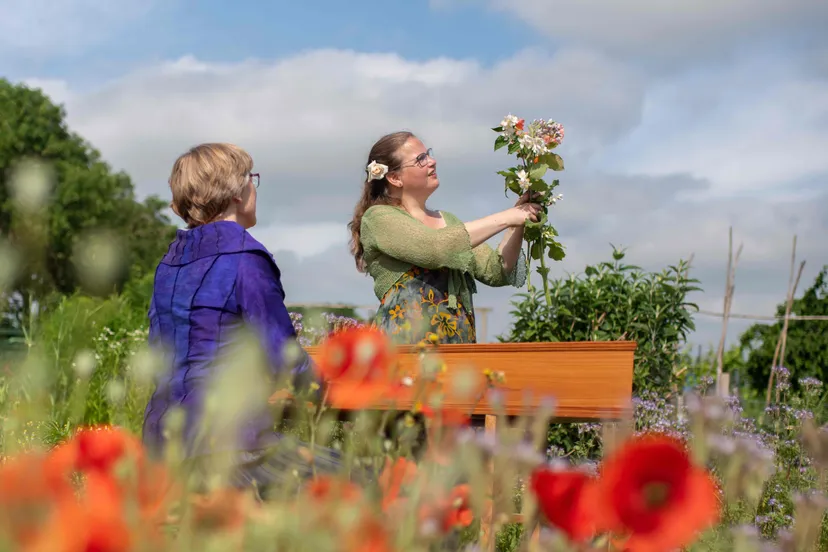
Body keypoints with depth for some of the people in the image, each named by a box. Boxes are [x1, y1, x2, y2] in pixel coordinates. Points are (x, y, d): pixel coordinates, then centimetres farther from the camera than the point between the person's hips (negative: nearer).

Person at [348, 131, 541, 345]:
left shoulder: (447, 221, 19)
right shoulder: (378, 217, -1)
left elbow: (496, 272, 12)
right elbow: (435, 247, -16)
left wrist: (517, 226, -2)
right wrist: (503, 219, -11)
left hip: (459, 343, 6)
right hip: (406, 343, -5)